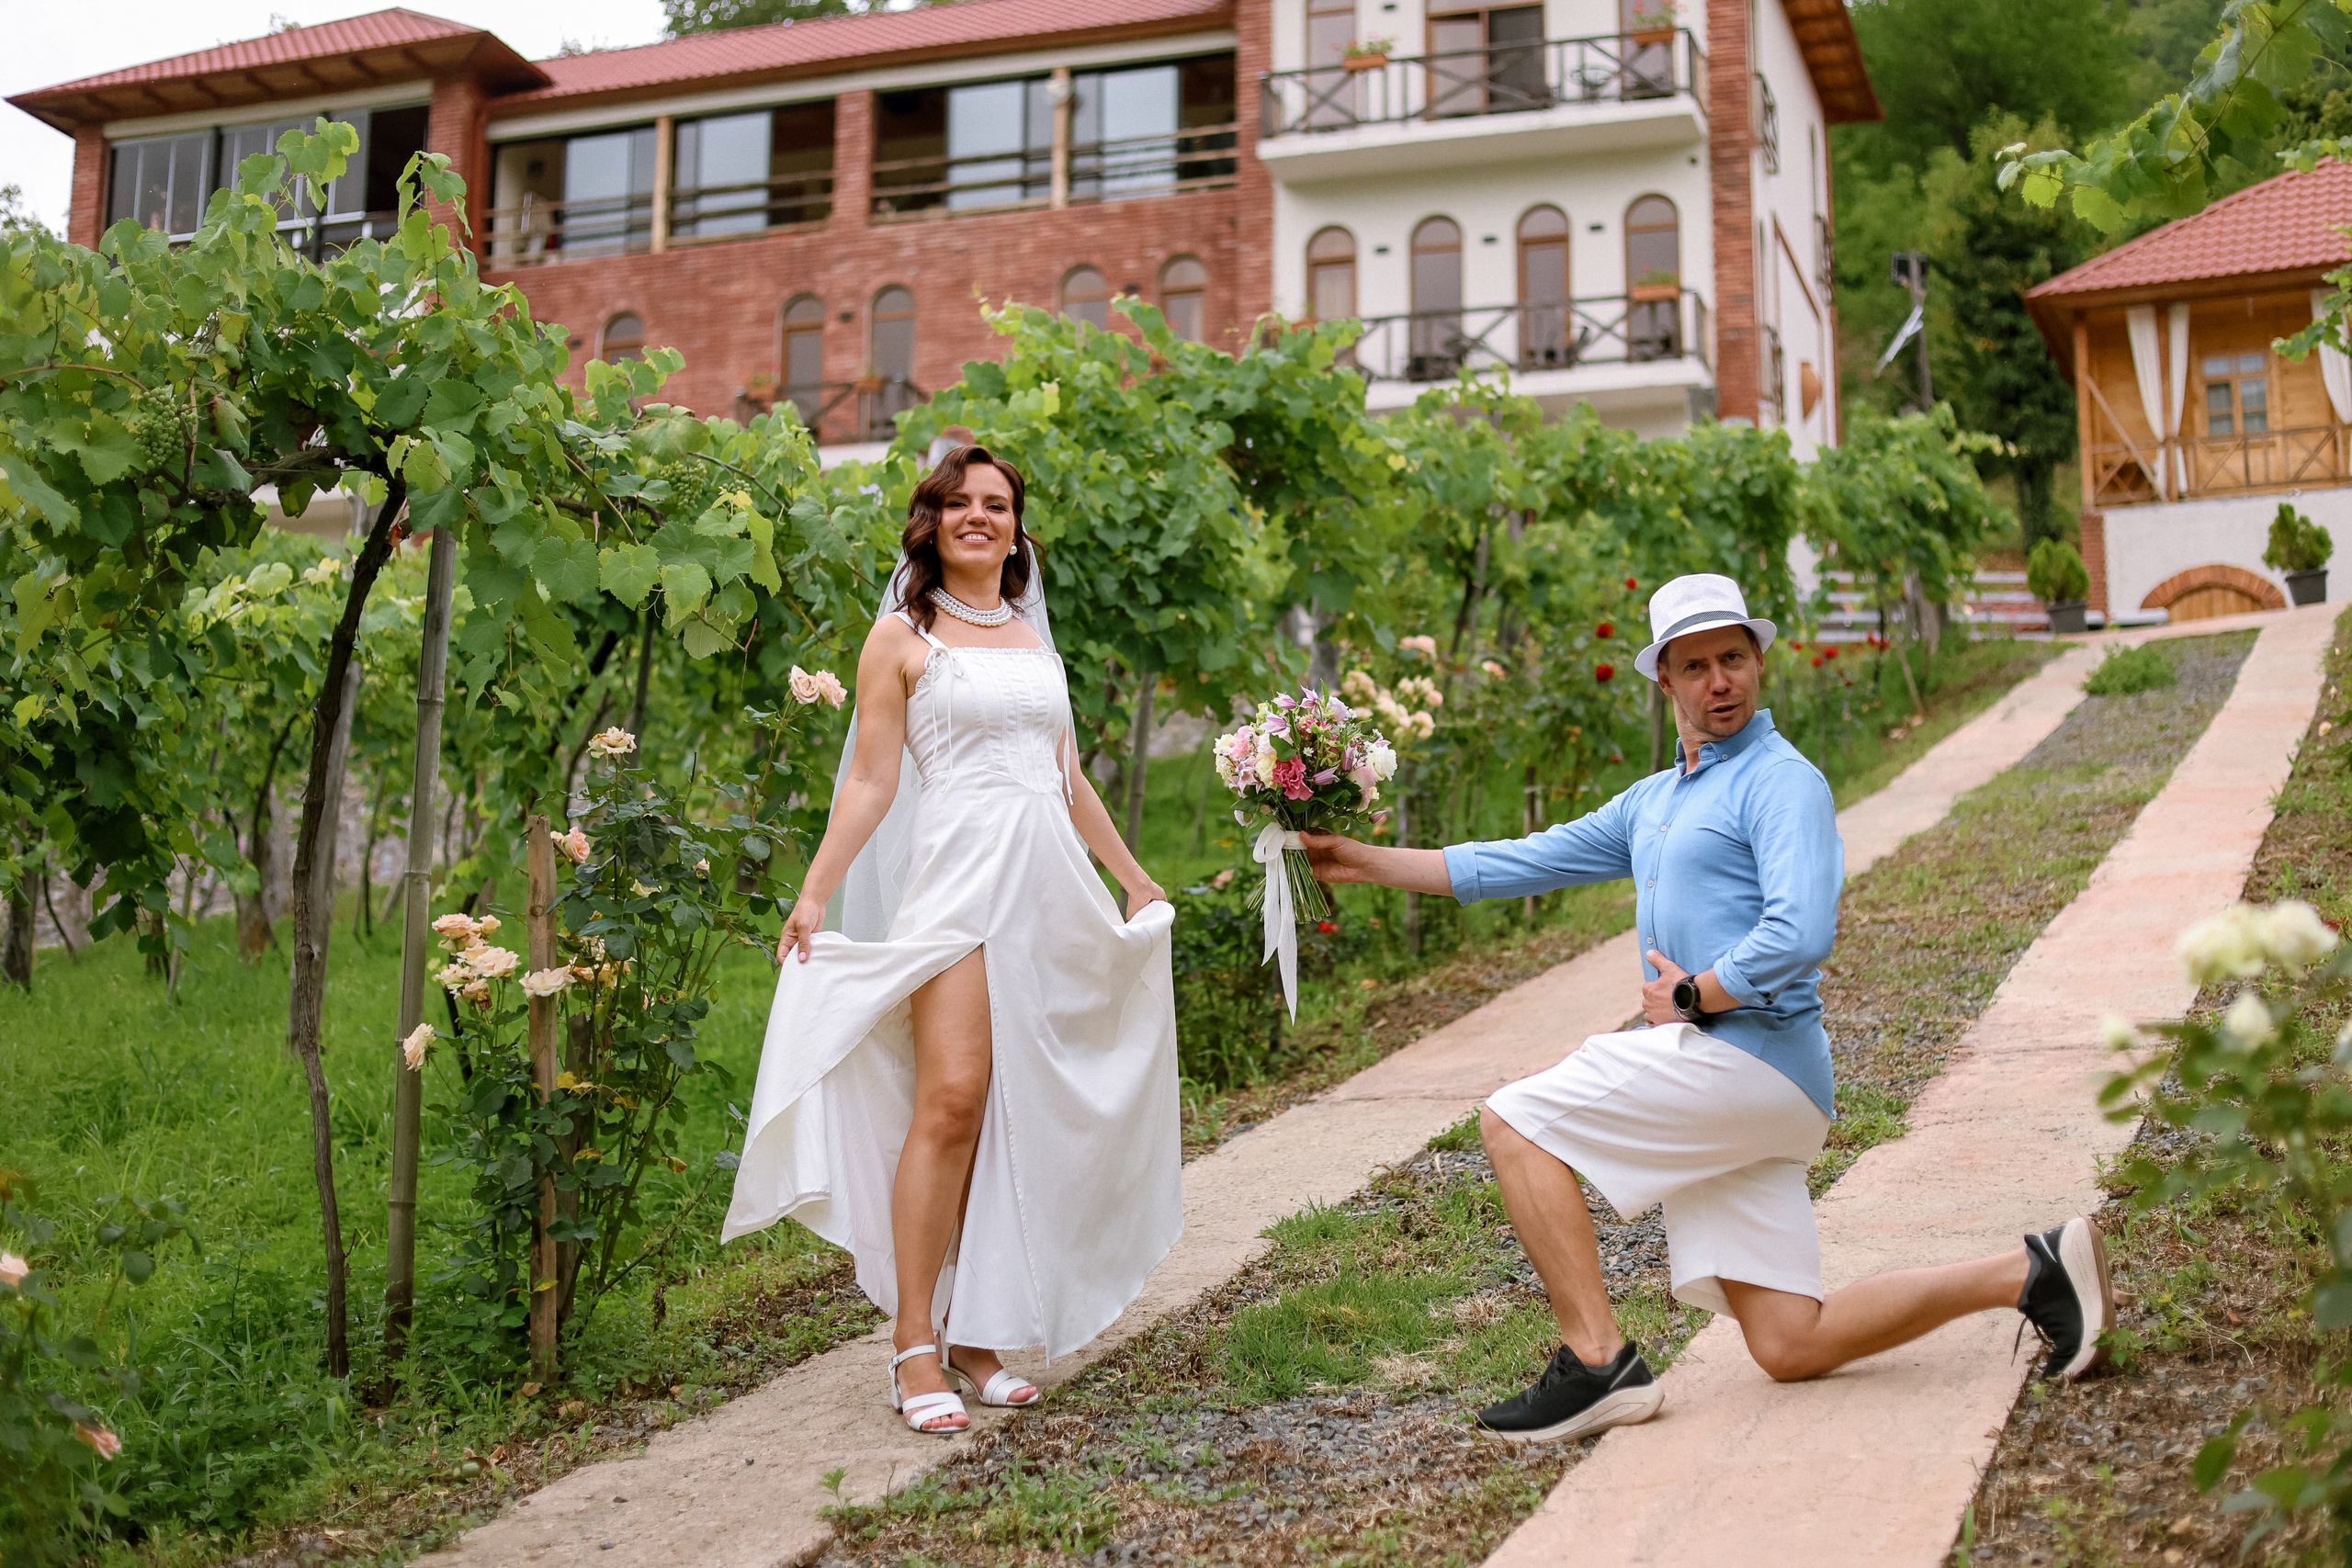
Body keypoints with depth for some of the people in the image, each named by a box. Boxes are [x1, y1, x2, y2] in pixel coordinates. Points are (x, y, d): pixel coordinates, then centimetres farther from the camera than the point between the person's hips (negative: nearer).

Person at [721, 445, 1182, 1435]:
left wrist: (1134, 878, 29)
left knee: (1019, 1114, 3)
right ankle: (915, 1346, -10)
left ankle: (977, 1331, 10)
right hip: (958, 878, -5)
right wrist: (813, 894, -10)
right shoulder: (903, 636, 5)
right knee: (950, 1101, -15)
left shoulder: (1032, 636, 20)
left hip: (1052, 888, 5)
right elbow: (871, 781, 0)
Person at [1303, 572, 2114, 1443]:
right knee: (1791, 1349, 6)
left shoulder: (1783, 781, -5)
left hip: (1748, 1053, -9)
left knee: (1515, 1122, -9)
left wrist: (1692, 997, -9)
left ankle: (1598, 1363, -8)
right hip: (1723, 1083, 9)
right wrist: (1364, 860, 19)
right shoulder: (1652, 802, 22)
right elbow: (1527, 862, 22)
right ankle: (2031, 1271, 13)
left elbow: (1800, 935, -20)